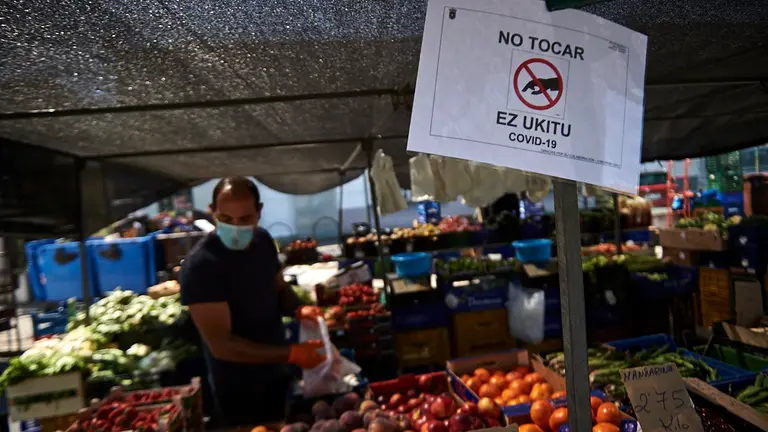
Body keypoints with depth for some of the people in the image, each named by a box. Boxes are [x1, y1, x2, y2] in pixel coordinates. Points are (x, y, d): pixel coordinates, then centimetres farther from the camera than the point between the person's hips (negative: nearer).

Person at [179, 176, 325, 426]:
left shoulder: (263, 241, -8)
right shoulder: (200, 266, -28)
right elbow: (221, 344, -28)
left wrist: (298, 310, -15)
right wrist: (290, 354, -33)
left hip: (276, 374, 6)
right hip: (237, 388, -6)